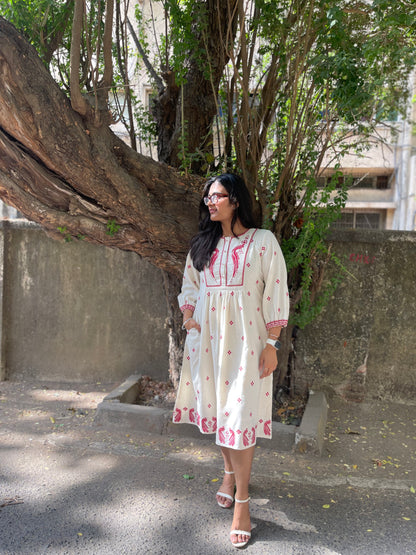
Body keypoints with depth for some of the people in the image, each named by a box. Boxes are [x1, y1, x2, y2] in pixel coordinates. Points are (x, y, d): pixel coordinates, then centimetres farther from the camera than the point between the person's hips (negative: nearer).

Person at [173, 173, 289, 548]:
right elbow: (190, 284, 21)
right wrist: (188, 316, 4)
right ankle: (230, 471, 37)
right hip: (207, 337, 5)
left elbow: (276, 294, -6)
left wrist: (272, 344, -9)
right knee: (216, 406, 12)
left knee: (240, 412, -3)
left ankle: (241, 499, 11)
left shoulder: (263, 241, -4)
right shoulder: (203, 244, 11)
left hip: (245, 339, -4)